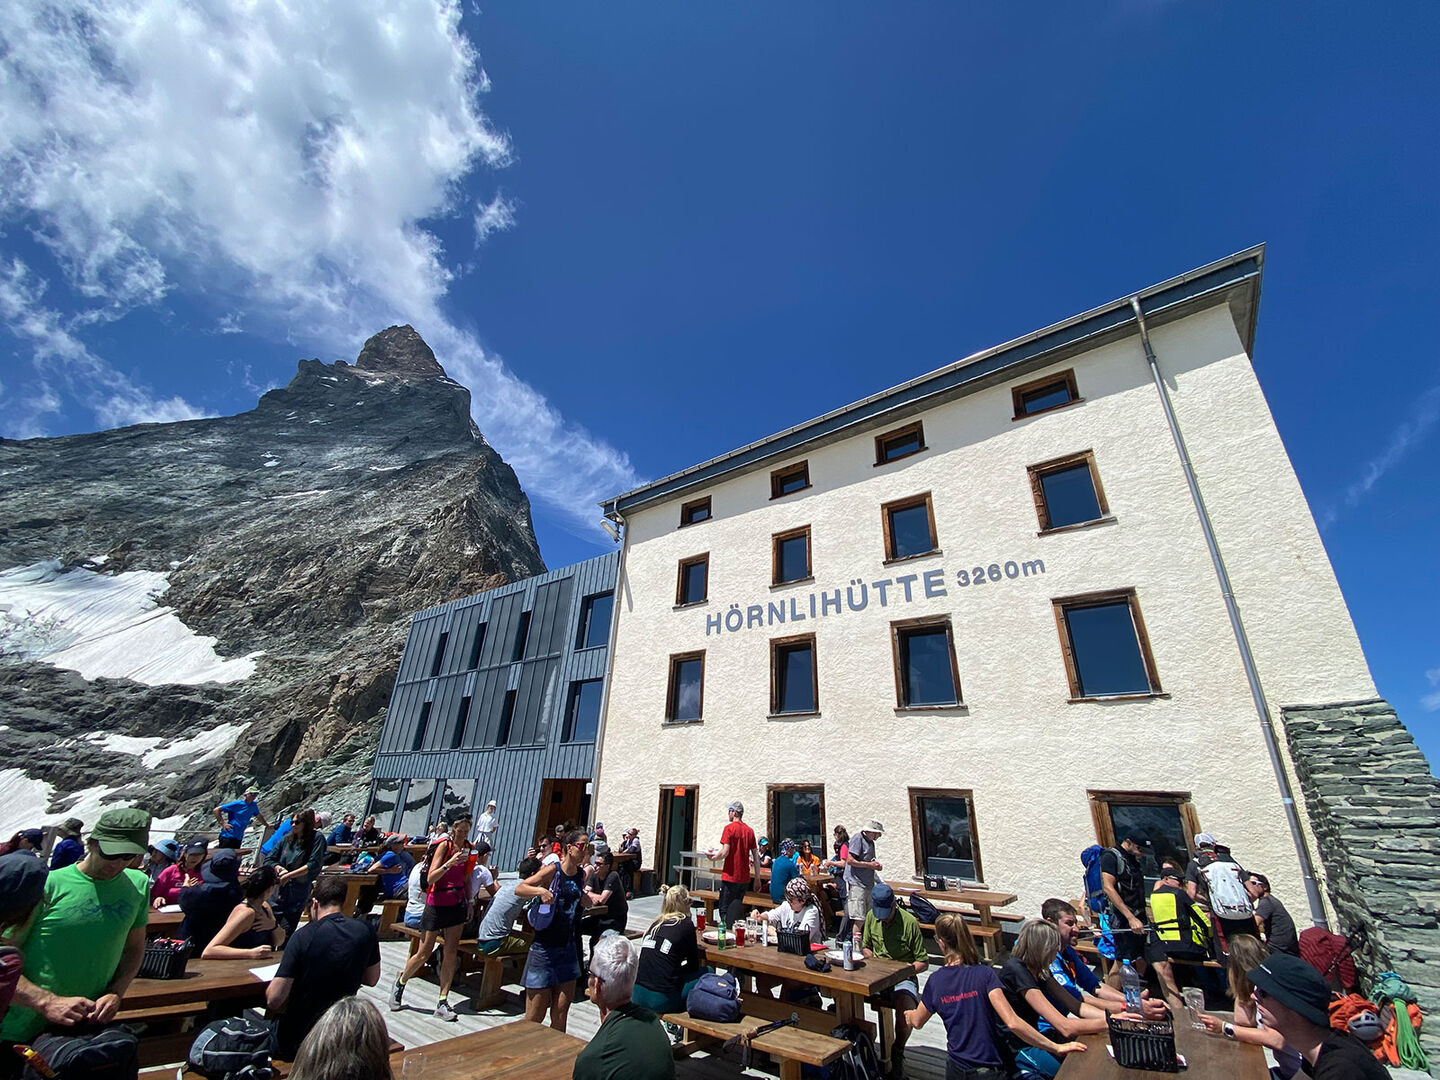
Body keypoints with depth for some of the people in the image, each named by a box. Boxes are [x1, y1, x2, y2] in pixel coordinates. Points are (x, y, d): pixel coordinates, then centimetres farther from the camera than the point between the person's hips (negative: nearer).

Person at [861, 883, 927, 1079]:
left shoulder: (909, 922, -11)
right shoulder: (871, 917, 2)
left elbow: (923, 962, -4)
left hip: (903, 977, -3)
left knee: (905, 1005, -35)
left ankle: (898, 1052, -5)